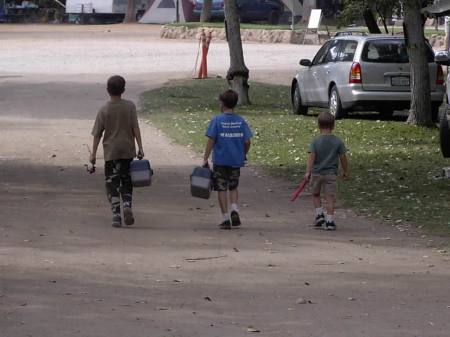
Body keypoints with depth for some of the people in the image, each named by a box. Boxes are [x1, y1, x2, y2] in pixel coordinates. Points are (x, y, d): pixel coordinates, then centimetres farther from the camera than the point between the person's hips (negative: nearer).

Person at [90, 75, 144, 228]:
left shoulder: (104, 110, -5)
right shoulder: (130, 106, -4)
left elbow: (97, 134, -3)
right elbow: (135, 128, -7)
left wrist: (93, 154, 4)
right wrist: (140, 148, -4)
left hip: (110, 152, -1)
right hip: (128, 150, 1)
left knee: (112, 183, 3)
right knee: (126, 181, 14)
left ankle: (116, 214, -7)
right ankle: (127, 204, -10)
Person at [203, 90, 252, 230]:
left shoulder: (217, 120, -8)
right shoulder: (241, 121, 0)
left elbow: (211, 141, -11)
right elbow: (247, 141, -1)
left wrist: (205, 159, -6)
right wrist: (243, 155, 17)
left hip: (220, 161, -3)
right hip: (236, 161, 3)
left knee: (222, 189, 5)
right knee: (233, 187, 19)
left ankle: (226, 219, 4)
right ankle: (234, 210, -2)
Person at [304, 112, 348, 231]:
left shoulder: (315, 141, -5)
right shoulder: (338, 142, -3)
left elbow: (311, 157, -13)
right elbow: (343, 158, 1)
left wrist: (308, 172, -16)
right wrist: (345, 171, 14)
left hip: (316, 173, 0)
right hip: (331, 174, 0)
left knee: (316, 194, 21)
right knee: (330, 197, 0)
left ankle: (319, 214, 9)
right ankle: (329, 221, -7)